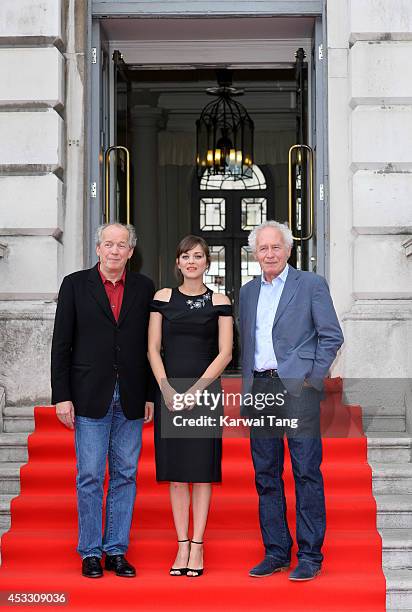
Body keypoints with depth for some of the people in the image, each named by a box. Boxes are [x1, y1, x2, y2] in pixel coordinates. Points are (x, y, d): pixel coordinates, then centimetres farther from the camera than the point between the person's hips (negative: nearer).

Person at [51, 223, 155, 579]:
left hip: (131, 399, 2)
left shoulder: (144, 288, 8)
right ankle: (90, 552, 13)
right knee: (90, 477, 2)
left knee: (125, 476, 7)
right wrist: (62, 396, -5)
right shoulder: (75, 284, 2)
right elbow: (61, 345, 0)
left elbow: (150, 346, 9)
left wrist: (151, 396, 4)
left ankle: (117, 551, 16)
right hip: (90, 398, -2)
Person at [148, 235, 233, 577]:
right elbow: (153, 348, 4)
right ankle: (182, 545, 11)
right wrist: (167, 389, -9)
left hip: (205, 392, -1)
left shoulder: (219, 302, 3)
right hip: (169, 391, 2)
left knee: (202, 470, 0)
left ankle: (197, 546, 7)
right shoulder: (163, 298, 7)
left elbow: (225, 353, -1)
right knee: (175, 472, 4)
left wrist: (195, 390, -11)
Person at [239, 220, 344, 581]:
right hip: (260, 390, 6)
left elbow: (332, 336, -2)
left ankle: (310, 556, 4)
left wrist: (313, 378, -9)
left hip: (297, 388, -5)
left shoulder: (312, 285, 1)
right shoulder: (248, 292, 16)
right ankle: (276, 553, 17)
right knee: (266, 474, 8)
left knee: (307, 472, -4)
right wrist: (248, 389, 12)